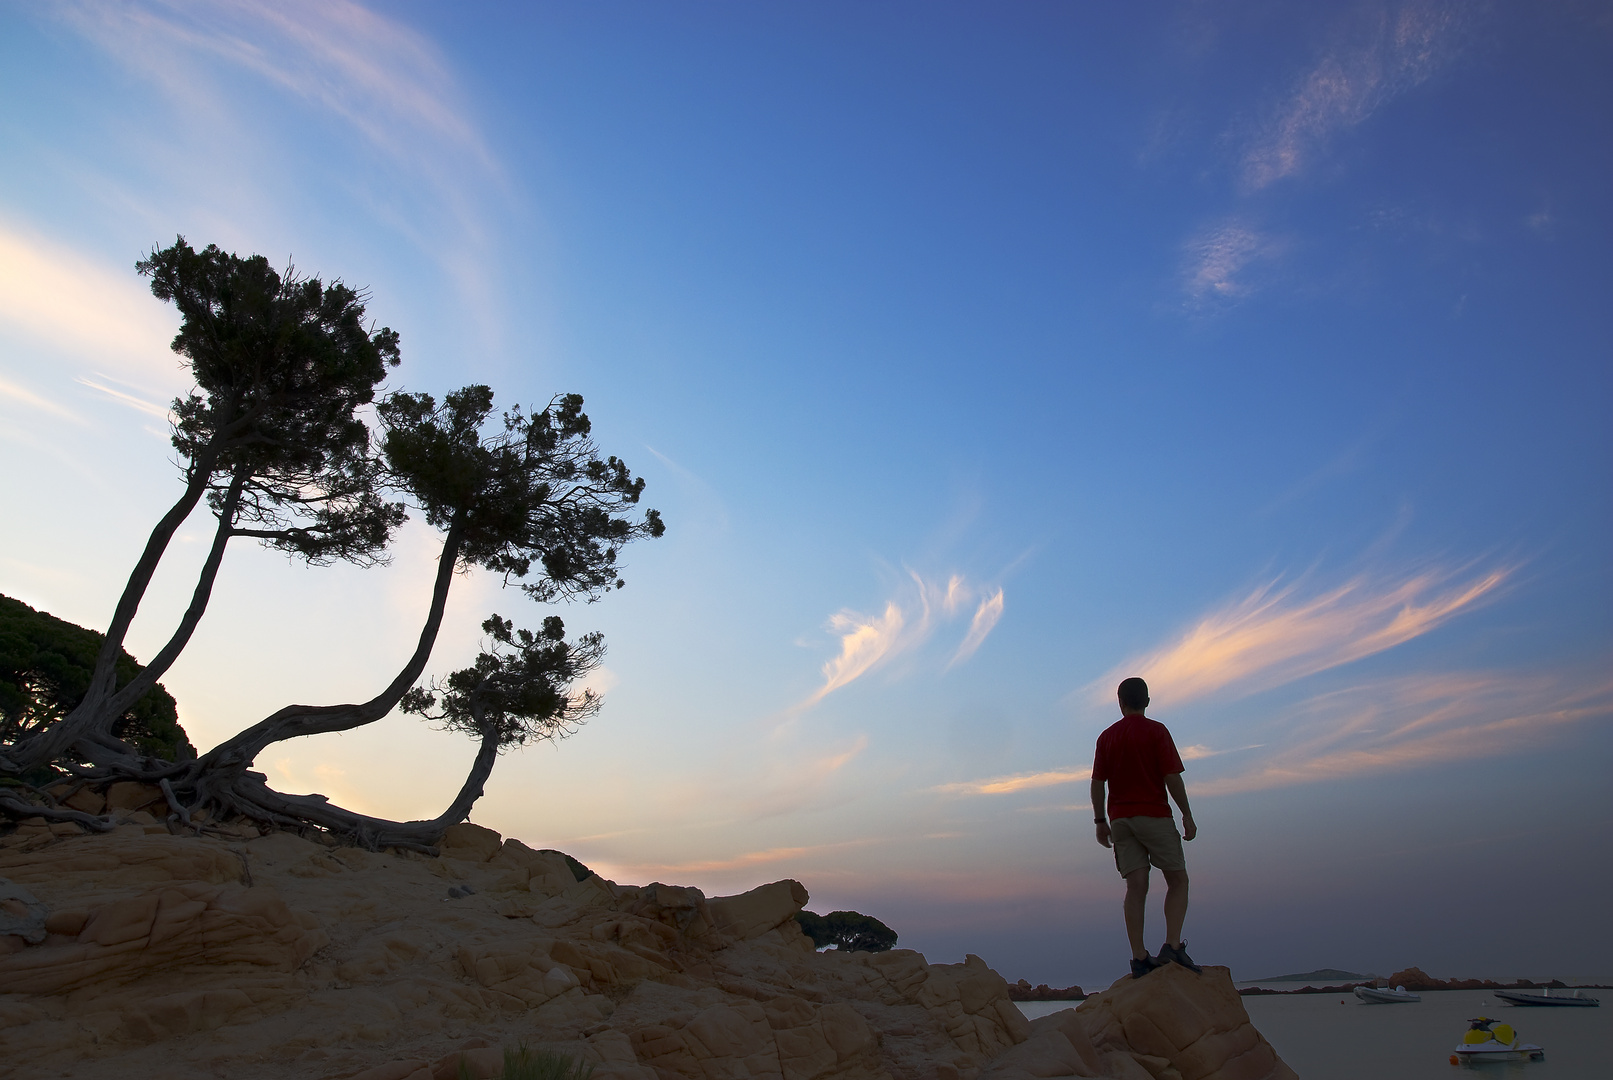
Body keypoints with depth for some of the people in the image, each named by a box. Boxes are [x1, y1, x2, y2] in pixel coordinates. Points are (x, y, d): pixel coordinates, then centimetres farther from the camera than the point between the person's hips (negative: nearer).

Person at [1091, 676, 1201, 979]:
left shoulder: (1107, 736, 8)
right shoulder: (1156, 731, -4)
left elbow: (1097, 782, 7)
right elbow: (1171, 776, -10)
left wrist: (1100, 821, 12)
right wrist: (1187, 814, -2)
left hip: (1120, 818, 4)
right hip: (1154, 815, -4)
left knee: (1136, 887, 3)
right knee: (1178, 880, 6)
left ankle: (1139, 958, -1)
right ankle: (1172, 946, -8)